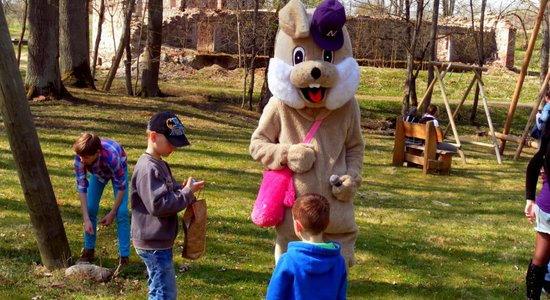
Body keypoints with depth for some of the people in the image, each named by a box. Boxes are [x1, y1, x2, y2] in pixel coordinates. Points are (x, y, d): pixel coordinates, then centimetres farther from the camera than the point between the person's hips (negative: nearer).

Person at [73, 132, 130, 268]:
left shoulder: (111, 156, -45)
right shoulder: (80, 157, -36)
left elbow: (121, 187, -30)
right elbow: (81, 187, -28)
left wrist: (112, 213, -24)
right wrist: (86, 219, -32)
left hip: (118, 168, -3)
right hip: (97, 172, 3)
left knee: (122, 212, -14)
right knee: (90, 209, -2)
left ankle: (124, 257, -6)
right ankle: (89, 251, 15)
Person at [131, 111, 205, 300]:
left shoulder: (159, 164, 12)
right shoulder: (148, 168, -21)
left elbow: (169, 192, 21)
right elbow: (158, 205, -28)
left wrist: (185, 188, 1)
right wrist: (187, 193, -20)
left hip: (159, 242, 11)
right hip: (154, 243, -11)